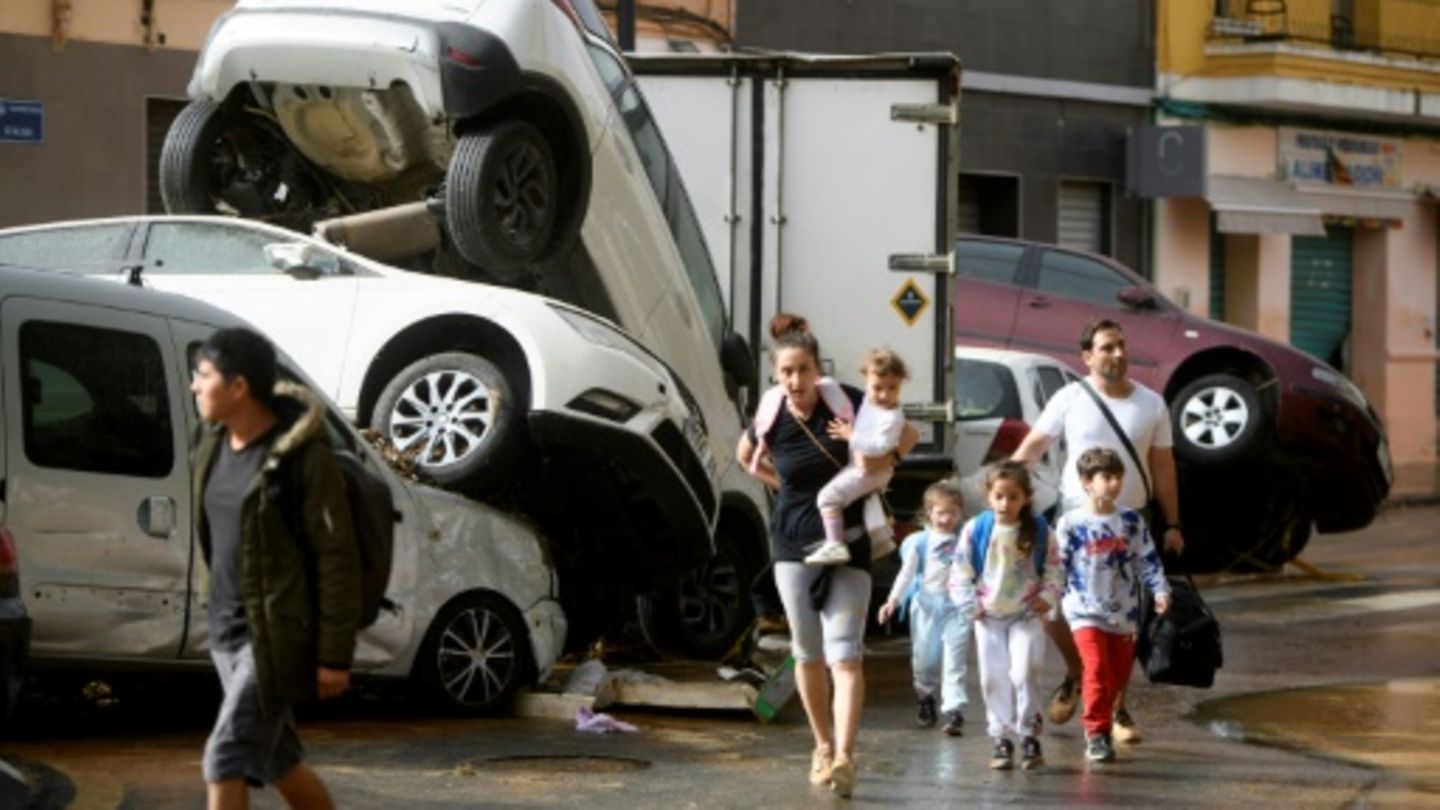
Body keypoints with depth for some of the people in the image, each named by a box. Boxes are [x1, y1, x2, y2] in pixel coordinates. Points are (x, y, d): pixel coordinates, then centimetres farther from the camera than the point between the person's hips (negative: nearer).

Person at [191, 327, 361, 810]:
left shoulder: (303, 458, -16)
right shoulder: (215, 446, 7)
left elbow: (337, 558, -15)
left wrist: (336, 656, -16)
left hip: (277, 637, -8)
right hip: (227, 631, 8)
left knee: (226, 759, -12)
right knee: (277, 758, 17)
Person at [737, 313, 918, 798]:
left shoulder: (846, 401, -12)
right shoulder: (770, 420, -7)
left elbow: (908, 435, 1)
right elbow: (745, 456, 17)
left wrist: (886, 459, -15)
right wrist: (783, 483, 5)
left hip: (848, 542, -2)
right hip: (794, 543, 2)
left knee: (844, 652, -13)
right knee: (807, 652, 9)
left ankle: (844, 757, -23)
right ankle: (823, 747, 25)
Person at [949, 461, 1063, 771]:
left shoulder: (1039, 530, -5)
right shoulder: (975, 530, -8)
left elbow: (1053, 568, 5)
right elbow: (960, 574, -1)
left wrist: (1048, 597, -7)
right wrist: (970, 606, -6)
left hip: (1026, 616, -1)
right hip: (989, 618, 1)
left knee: (1023, 674, -13)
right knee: (993, 679, 4)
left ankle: (1030, 736, -1)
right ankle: (1001, 739, 14)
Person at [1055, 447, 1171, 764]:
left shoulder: (1131, 520, 4)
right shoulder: (1071, 524, -5)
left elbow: (1148, 559, 7)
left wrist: (1160, 589, -4)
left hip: (1124, 612, 4)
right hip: (1086, 611, -4)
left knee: (1118, 675, 9)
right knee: (1096, 668, -16)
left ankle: (1102, 726, 28)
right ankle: (1096, 732, -10)